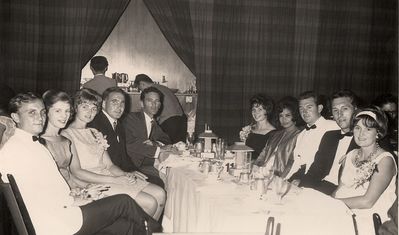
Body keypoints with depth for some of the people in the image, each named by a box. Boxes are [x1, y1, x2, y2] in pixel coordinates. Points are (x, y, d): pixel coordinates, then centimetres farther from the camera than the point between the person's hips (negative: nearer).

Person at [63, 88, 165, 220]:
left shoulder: (95, 133, 21)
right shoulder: (67, 135, -4)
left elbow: (109, 165, 15)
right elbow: (77, 172, -14)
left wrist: (125, 174, -8)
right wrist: (115, 180, -17)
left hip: (109, 176, 8)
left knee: (159, 194, -5)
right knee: (150, 202, -18)